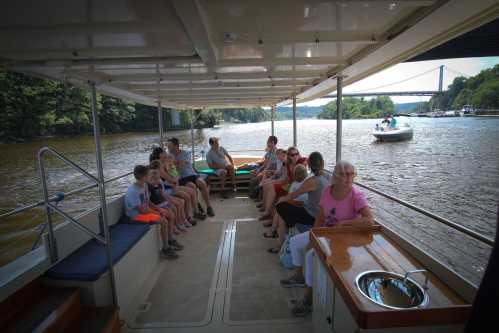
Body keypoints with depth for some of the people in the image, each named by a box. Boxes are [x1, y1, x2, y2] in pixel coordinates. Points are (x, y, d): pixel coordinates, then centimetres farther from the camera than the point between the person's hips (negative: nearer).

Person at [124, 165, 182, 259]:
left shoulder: (144, 185, 1)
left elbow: (146, 202, 7)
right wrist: (156, 212, -13)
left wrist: (157, 211, -8)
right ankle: (165, 249, -9)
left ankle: (170, 240, 14)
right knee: (164, 221, -23)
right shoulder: (133, 191, -25)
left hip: (144, 209, 9)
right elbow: (142, 210, -23)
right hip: (136, 214, -9)